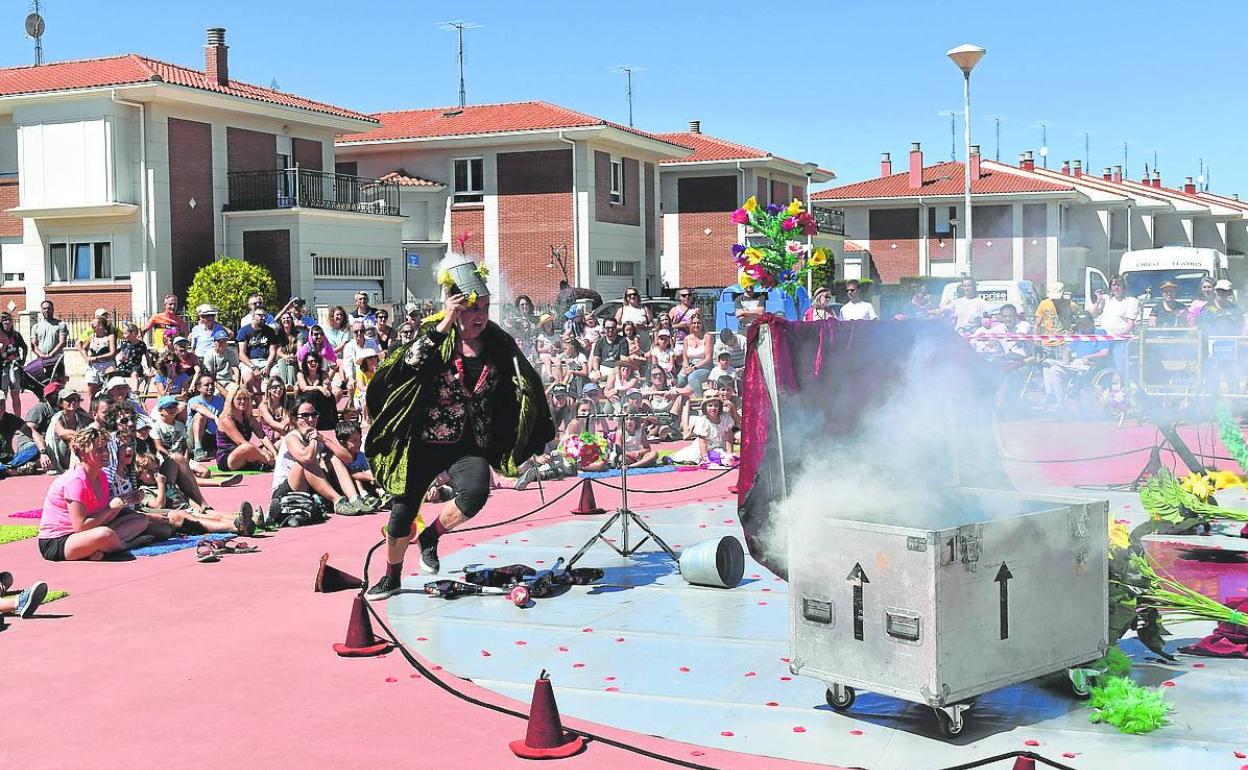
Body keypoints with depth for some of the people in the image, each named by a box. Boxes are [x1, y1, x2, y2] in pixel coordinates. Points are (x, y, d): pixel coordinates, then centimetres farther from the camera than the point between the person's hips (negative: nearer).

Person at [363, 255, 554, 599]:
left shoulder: (498, 344, 0)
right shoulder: (436, 338, -6)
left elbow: (522, 388, 7)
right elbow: (410, 364, -25)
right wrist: (444, 325, -26)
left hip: (470, 445, 1)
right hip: (425, 442, -1)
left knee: (475, 493, -26)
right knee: (403, 510, 3)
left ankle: (430, 538, 3)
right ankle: (391, 577, 28)